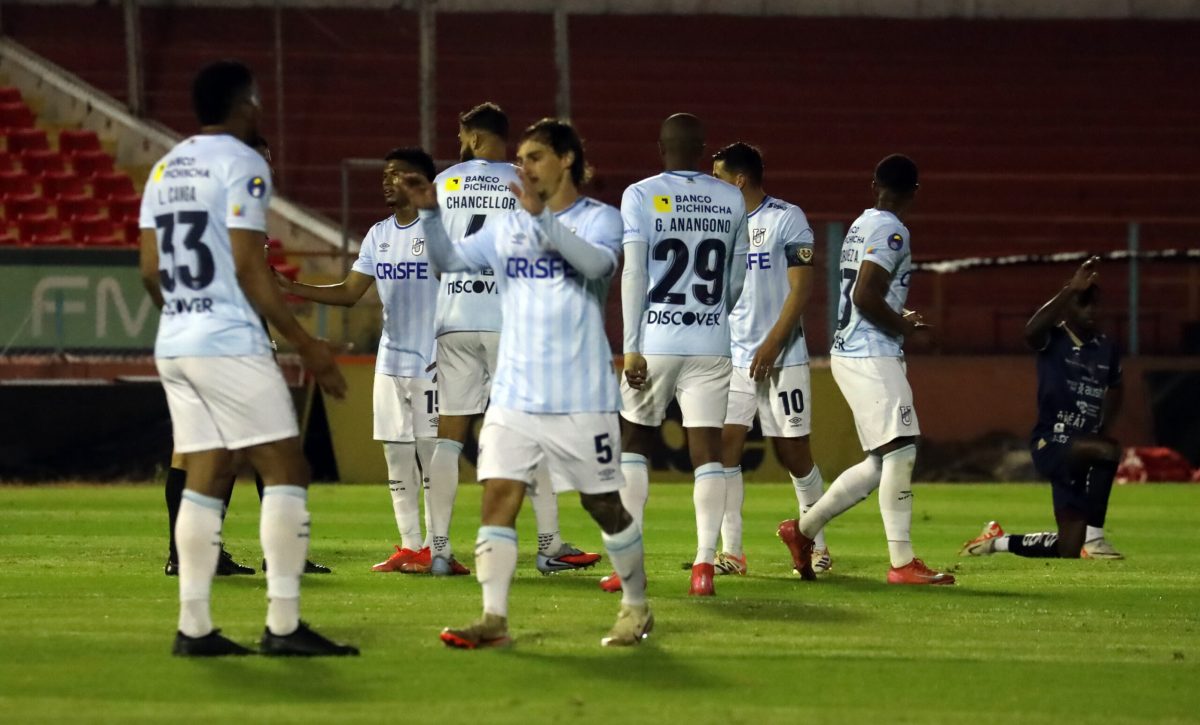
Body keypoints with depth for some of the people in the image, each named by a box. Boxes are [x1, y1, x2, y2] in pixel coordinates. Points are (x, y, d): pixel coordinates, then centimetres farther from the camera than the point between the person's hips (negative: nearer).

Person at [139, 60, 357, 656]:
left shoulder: (165, 169, 14)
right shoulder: (242, 165, -9)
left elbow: (150, 271, 14)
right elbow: (248, 271, -14)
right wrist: (305, 345, -10)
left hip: (174, 345, 8)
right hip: (230, 344, -8)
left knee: (203, 480, 9)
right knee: (286, 473, -3)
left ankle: (194, 627, 5)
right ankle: (283, 624, -8)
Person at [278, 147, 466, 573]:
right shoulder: (378, 235, 13)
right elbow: (349, 293, 12)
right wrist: (291, 288, 1)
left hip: (431, 364, -7)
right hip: (390, 362, 7)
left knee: (432, 454, -6)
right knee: (396, 454, 6)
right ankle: (409, 546, 12)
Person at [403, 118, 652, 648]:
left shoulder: (600, 219, -3)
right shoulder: (508, 227, 12)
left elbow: (597, 261, -24)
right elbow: (451, 259, 7)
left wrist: (542, 219, -36)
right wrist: (428, 213, -10)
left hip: (581, 399, -4)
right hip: (514, 398, 4)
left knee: (603, 504, 5)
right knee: (499, 495, -9)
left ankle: (636, 609, 22)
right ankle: (493, 619, -12)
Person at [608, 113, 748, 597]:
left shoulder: (641, 196, -3)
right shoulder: (731, 200, 7)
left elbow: (634, 275, -10)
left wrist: (631, 348, -10)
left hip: (655, 340, -2)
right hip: (711, 344, 2)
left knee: (635, 443, 11)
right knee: (707, 451, 2)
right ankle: (704, 565, -8)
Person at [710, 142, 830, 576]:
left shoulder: (786, 219, -7)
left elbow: (802, 289, -11)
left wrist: (772, 344, -17)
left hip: (781, 357, -5)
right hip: (732, 357, 5)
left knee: (793, 453, 2)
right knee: (724, 445, -7)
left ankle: (817, 544, 18)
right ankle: (730, 551, -4)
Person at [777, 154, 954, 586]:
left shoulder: (862, 226, 17)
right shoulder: (891, 232, -12)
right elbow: (865, 296, -20)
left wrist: (899, 322, 14)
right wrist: (903, 326, -7)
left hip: (849, 352, 10)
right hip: (871, 356, -10)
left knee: (880, 463, 13)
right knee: (900, 451, -13)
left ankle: (804, 530, 20)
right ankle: (902, 562, -17)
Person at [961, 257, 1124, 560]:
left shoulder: (1106, 349, 8)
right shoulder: (1053, 340, -8)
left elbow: (1114, 389, 28)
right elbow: (1031, 330, -34)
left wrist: (1104, 426, 11)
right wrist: (1071, 290, -37)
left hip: (1083, 447, 6)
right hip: (1051, 444, -6)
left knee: (1068, 551, 3)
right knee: (1108, 450, -37)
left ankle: (999, 541, 29)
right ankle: (1093, 535, -23)